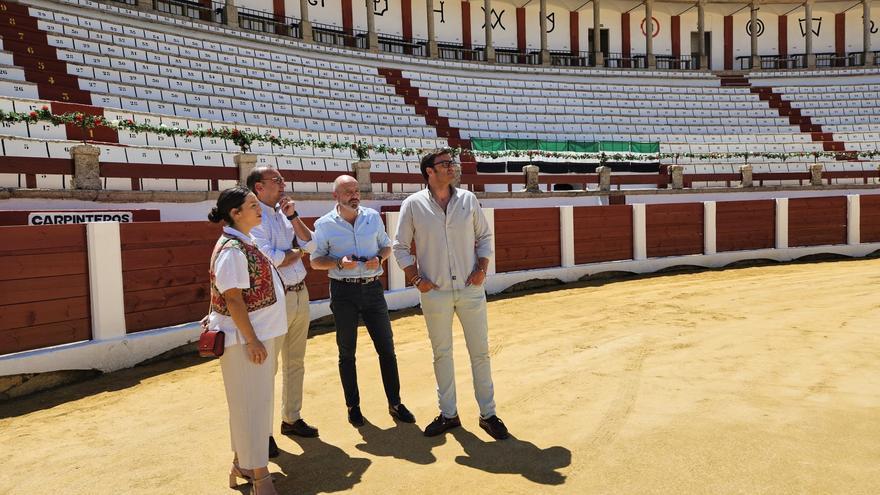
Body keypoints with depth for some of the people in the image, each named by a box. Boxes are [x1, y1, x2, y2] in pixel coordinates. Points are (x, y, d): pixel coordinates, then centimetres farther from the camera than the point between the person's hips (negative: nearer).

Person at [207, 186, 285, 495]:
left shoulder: (245, 244, 11)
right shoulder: (231, 250, -18)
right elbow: (233, 299, -21)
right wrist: (252, 340, -21)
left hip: (260, 332, 10)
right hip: (245, 336, -10)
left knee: (255, 400, 17)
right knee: (250, 402, 0)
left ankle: (242, 464, 31)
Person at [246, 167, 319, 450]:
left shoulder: (284, 212, 12)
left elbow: (311, 244, 6)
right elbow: (270, 259, -20)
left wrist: (292, 215, -4)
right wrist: (297, 251, -3)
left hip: (300, 294, 8)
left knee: (295, 362, 18)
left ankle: (292, 418, 32)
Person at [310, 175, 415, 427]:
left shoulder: (373, 216, 4)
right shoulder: (324, 224, -3)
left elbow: (386, 245, 14)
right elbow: (315, 260, 0)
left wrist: (379, 258, -8)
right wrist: (339, 263, -18)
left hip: (373, 287, 2)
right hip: (344, 291, -2)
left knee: (387, 348, 5)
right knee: (346, 352, 9)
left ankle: (395, 404, 18)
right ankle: (353, 406, 24)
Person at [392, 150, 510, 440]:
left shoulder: (468, 199, 4)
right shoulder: (413, 205, -2)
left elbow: (484, 237, 11)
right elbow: (401, 247, 2)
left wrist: (481, 269, -3)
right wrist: (417, 279, -7)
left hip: (471, 289, 2)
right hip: (434, 292, -1)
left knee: (480, 352, 6)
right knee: (441, 354, 11)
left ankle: (488, 414, 20)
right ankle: (448, 414, 26)